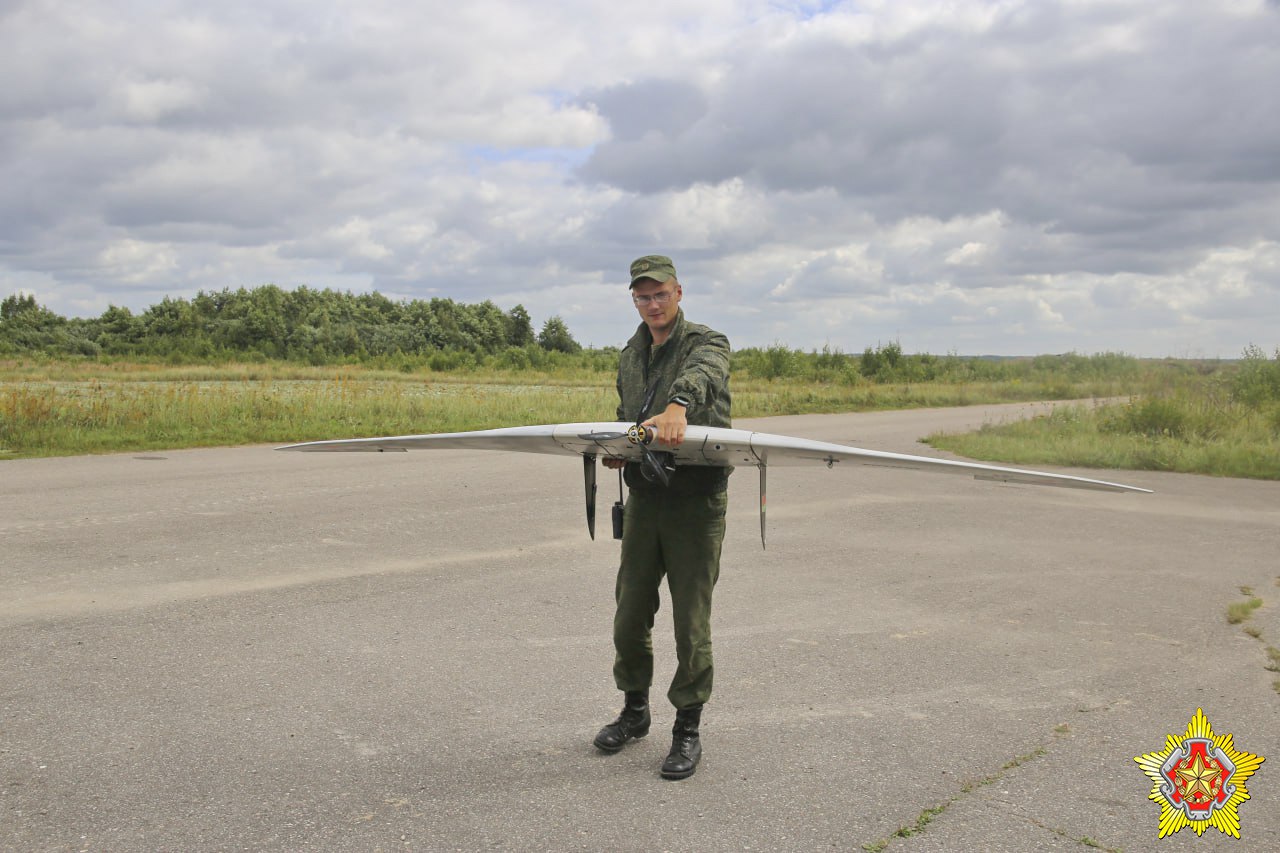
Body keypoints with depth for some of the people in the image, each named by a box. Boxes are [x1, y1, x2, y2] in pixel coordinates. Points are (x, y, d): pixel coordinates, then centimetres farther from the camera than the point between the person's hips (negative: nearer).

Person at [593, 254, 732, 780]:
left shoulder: (707, 343, -4)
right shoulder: (631, 355, 17)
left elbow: (702, 373, -30)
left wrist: (678, 405, -52)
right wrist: (614, 449, 8)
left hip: (696, 501, -6)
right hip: (643, 497, 6)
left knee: (691, 620, 0)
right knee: (630, 614, 10)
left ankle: (688, 728, 13)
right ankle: (635, 709, 30)